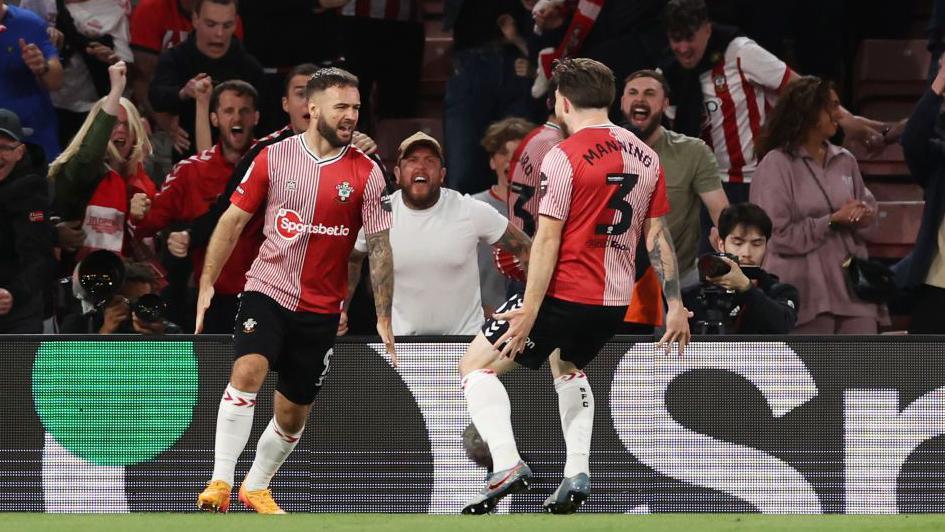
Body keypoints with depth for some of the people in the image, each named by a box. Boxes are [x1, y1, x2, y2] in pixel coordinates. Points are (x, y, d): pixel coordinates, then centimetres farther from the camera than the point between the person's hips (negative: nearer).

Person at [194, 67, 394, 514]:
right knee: (248, 371, -26)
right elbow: (233, 220, 4)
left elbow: (379, 247, 0)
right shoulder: (274, 158, -3)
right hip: (267, 290, -2)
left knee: (293, 412, 9)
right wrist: (207, 284, 0)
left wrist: (384, 318, -3)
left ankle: (257, 486, 33)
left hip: (321, 308, 2)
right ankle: (220, 482, -24)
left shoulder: (365, 173, -3)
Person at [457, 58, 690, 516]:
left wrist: (529, 312, -18)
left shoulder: (563, 157, -13)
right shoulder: (645, 157, 7)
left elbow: (547, 240, -17)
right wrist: (675, 305, 14)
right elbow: (657, 236, 10)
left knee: (476, 366, 3)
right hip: (616, 299, 7)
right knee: (569, 369, 34)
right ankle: (577, 474, 19)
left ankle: (507, 465, -15)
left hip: (565, 290, -7)